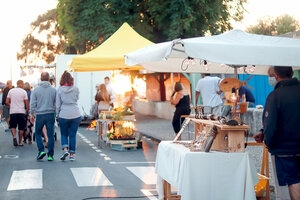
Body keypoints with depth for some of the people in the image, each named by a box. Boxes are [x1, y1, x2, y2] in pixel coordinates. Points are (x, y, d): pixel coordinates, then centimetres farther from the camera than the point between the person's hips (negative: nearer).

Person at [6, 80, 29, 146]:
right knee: (21, 128, 8)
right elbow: (26, 103, -4)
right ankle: (20, 142, 11)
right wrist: (28, 110, 9)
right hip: (21, 111, -2)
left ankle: (14, 137, -13)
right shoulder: (24, 92, -3)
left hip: (12, 112, 2)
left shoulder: (11, 91, 4)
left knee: (13, 126, 12)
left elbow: (7, 102, 4)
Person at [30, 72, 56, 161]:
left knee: (38, 133, 16)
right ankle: (50, 155, 4)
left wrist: (32, 114, 7)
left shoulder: (36, 90, -2)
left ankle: (41, 150, 1)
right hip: (51, 114, 1)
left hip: (40, 115, -1)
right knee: (50, 135, 4)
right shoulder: (53, 90, 0)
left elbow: (32, 103, -2)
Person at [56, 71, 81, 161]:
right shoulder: (75, 89, -2)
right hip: (75, 115, 1)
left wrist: (58, 114, 11)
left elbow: (58, 104, 1)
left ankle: (65, 149, -7)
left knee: (64, 134, 14)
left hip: (63, 115, -1)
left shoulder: (59, 90, -3)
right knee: (72, 135, 7)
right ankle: (72, 154, 8)